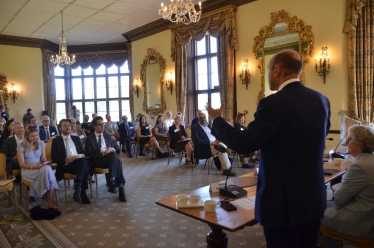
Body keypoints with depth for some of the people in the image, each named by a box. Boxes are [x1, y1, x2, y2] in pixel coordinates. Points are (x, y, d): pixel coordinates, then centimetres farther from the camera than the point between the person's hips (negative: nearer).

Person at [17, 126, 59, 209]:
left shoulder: (41, 144, 8)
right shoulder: (21, 146, -4)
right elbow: (22, 164, -5)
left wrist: (46, 162, -13)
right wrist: (33, 167, -22)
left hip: (41, 167, 4)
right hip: (27, 170, -3)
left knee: (48, 169, -35)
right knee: (45, 170, -36)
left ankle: (50, 202, -32)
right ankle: (45, 196, -15)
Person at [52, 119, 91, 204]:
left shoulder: (76, 138, 20)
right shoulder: (56, 140, 7)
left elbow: (83, 152, 19)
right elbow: (54, 159, 0)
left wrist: (81, 156, -6)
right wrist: (66, 160, -18)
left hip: (79, 162, 4)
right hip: (66, 165, -4)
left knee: (83, 162, -35)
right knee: (84, 168, -33)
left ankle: (77, 187, -38)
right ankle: (82, 192, -27)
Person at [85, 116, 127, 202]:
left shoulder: (108, 137, 21)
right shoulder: (89, 138, 5)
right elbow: (89, 154, -5)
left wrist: (112, 150, -5)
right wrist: (102, 154, -20)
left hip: (109, 159, 4)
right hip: (97, 161, -4)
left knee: (118, 161, -34)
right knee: (115, 159, -35)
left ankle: (112, 182, -32)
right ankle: (121, 187, -36)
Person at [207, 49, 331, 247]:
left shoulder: (273, 103, -22)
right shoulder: (321, 100, 2)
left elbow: (244, 144, -21)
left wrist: (217, 120, -5)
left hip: (283, 201, -7)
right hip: (314, 197, 7)